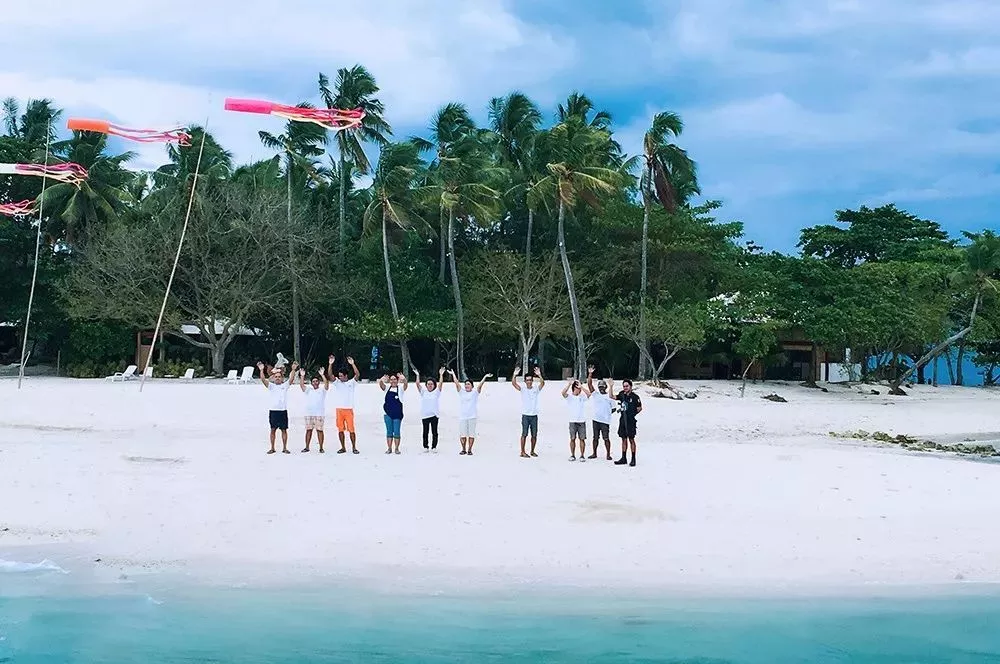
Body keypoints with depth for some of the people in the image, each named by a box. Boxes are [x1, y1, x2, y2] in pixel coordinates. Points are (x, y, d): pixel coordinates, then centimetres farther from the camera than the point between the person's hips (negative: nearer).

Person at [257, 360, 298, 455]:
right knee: (273, 430, 4)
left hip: (283, 411, 0)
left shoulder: (285, 385, 7)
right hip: (273, 411, 0)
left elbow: (291, 379, -8)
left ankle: (284, 448, 8)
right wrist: (261, 370, -21)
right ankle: (272, 448, 11)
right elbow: (263, 380, -8)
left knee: (284, 430, 3)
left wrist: (293, 370, -21)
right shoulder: (271, 386, 5)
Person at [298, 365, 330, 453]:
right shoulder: (308, 389, 12)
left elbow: (326, 383, -12)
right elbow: (301, 385, 0)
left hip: (319, 413, -3)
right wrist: (302, 376, -10)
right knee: (308, 430, 6)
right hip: (309, 413, 3)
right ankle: (307, 447, 12)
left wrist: (322, 375, -19)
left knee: (319, 430, -2)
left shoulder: (322, 389, 5)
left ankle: (321, 448, 1)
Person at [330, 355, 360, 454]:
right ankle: (343, 448, 14)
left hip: (348, 409, -3)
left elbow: (357, 374, -13)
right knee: (340, 430, 6)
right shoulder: (337, 383, 9)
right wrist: (330, 364, -15)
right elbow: (330, 374, -2)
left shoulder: (351, 382, 2)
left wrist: (352, 364, -22)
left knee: (351, 429, -4)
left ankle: (354, 448, 2)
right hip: (339, 409, 3)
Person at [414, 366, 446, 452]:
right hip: (425, 415, 1)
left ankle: (434, 447, 5)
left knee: (434, 432, 1)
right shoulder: (423, 392, 10)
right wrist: (417, 375, -1)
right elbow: (418, 384, 3)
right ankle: (425, 447, 11)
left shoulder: (436, 392, 6)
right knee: (425, 432, 5)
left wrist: (441, 374, -6)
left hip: (434, 414, -1)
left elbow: (440, 383, -4)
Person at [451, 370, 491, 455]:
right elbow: (456, 382, 9)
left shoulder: (475, 392, 4)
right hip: (462, 416, 2)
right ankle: (463, 449, 13)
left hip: (472, 416, -2)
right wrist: (453, 374, 8)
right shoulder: (461, 392, 10)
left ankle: (469, 450, 7)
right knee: (462, 434, 3)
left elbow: (480, 384, -6)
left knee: (471, 434, 1)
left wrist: (485, 377, -14)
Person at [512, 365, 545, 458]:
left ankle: (532, 451, 19)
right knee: (524, 434, -2)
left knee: (534, 435, 7)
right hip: (525, 415, -2)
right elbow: (513, 383, -13)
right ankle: (522, 452, 3)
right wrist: (515, 374, -26)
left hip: (534, 415, 2)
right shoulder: (522, 389, 1)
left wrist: (539, 375, -28)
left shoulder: (536, 389, 4)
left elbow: (542, 383, -14)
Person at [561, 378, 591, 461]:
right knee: (572, 439, 4)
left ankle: (582, 456, 7)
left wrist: (581, 386, -14)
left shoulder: (582, 396, 5)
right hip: (572, 421, -1)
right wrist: (569, 383, -21)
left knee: (582, 439, 1)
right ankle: (572, 455, 12)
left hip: (582, 421, 1)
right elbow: (563, 393, -19)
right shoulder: (569, 397, 0)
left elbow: (589, 394, -14)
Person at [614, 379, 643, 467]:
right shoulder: (622, 395, 7)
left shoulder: (634, 397, -8)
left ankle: (633, 459, 3)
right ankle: (623, 459, 17)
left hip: (630, 420, -6)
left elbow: (640, 408, 0)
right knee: (624, 439, 11)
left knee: (631, 439, -2)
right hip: (622, 419, 6)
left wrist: (633, 414, -7)